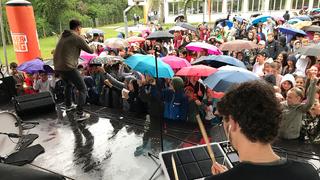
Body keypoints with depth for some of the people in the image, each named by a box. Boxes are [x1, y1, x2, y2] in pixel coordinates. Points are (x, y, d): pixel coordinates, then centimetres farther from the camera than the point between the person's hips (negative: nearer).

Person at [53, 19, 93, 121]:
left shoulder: (63, 36, 16)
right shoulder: (77, 37, -5)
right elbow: (90, 51, 1)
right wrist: (93, 49, 22)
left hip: (58, 67, 9)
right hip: (68, 67, -8)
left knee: (68, 84, 33)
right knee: (82, 89, -3)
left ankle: (68, 106, 42)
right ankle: (79, 114, -10)